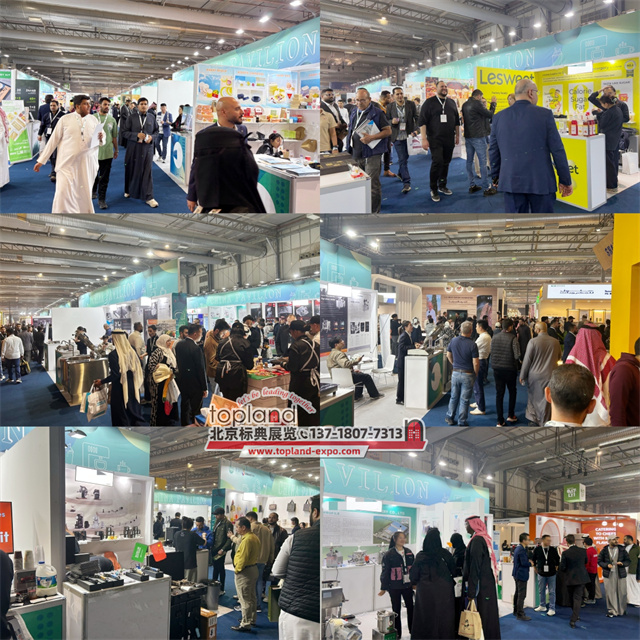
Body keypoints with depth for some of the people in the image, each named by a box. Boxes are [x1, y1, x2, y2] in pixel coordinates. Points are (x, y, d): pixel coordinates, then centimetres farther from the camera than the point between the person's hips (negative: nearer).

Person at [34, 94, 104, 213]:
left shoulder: (93, 120, 8)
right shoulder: (65, 119, 1)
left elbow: (102, 141, 14)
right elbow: (53, 140, 4)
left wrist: (101, 139, -11)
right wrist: (41, 160, 3)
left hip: (87, 165, 3)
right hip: (67, 163, -2)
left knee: (85, 194, 7)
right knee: (63, 193, -13)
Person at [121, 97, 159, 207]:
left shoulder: (152, 118, 5)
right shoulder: (131, 118, -1)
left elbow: (156, 131, 13)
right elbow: (124, 132, -3)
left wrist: (152, 137, -9)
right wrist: (137, 135, -17)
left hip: (147, 149, 0)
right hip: (133, 149, 0)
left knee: (147, 172, -4)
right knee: (131, 170, 10)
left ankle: (149, 197, -3)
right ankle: (128, 191, 32)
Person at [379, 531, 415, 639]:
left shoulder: (409, 552, 5)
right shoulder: (389, 554, -9)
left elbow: (413, 568, 14)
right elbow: (385, 571, -6)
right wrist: (383, 588, -6)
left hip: (407, 585, 4)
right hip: (395, 587, -4)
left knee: (410, 607, 9)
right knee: (396, 609, 6)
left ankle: (413, 630, 24)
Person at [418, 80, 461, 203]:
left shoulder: (451, 103, 13)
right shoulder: (429, 102, -2)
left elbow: (456, 120, 21)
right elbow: (422, 121, -7)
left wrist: (457, 135, 18)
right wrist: (424, 139, -14)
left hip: (449, 140, 5)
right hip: (435, 140, -5)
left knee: (446, 163, 7)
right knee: (437, 162, -14)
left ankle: (442, 186, 22)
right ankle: (434, 190, -4)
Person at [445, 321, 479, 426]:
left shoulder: (453, 341, -4)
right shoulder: (472, 345, -18)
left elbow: (448, 355, 9)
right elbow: (476, 363, -17)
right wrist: (476, 373, 0)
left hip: (455, 373, 4)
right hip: (468, 374, -4)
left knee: (454, 397, 18)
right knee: (464, 400, 6)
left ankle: (450, 418, 28)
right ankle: (462, 422, 14)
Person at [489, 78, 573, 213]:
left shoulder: (499, 117, 2)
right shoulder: (545, 114, -7)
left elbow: (493, 151, 9)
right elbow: (557, 150, -6)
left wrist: (496, 176, 24)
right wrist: (565, 180, 2)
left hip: (510, 182, 3)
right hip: (540, 181, -3)